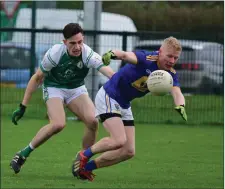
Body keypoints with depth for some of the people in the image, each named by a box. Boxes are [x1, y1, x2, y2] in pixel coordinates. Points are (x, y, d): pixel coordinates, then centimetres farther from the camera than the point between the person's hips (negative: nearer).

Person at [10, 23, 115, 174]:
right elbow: (37, 78, -13)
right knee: (58, 124, -29)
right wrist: (23, 107, -10)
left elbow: (108, 72, -38)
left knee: (93, 121, -21)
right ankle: (23, 154, -12)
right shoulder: (55, 53, -26)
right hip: (54, 88, -3)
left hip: (77, 89, 3)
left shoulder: (88, 55, -25)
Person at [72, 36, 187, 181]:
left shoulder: (171, 74, -6)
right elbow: (127, 55, -43)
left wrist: (180, 106, -44)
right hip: (108, 97, -8)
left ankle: (86, 167, 15)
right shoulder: (147, 58, -25)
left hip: (124, 105, 8)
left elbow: (177, 93, -20)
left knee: (129, 151, 4)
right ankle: (84, 155, 3)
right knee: (119, 141, -23)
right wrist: (112, 54, -67)